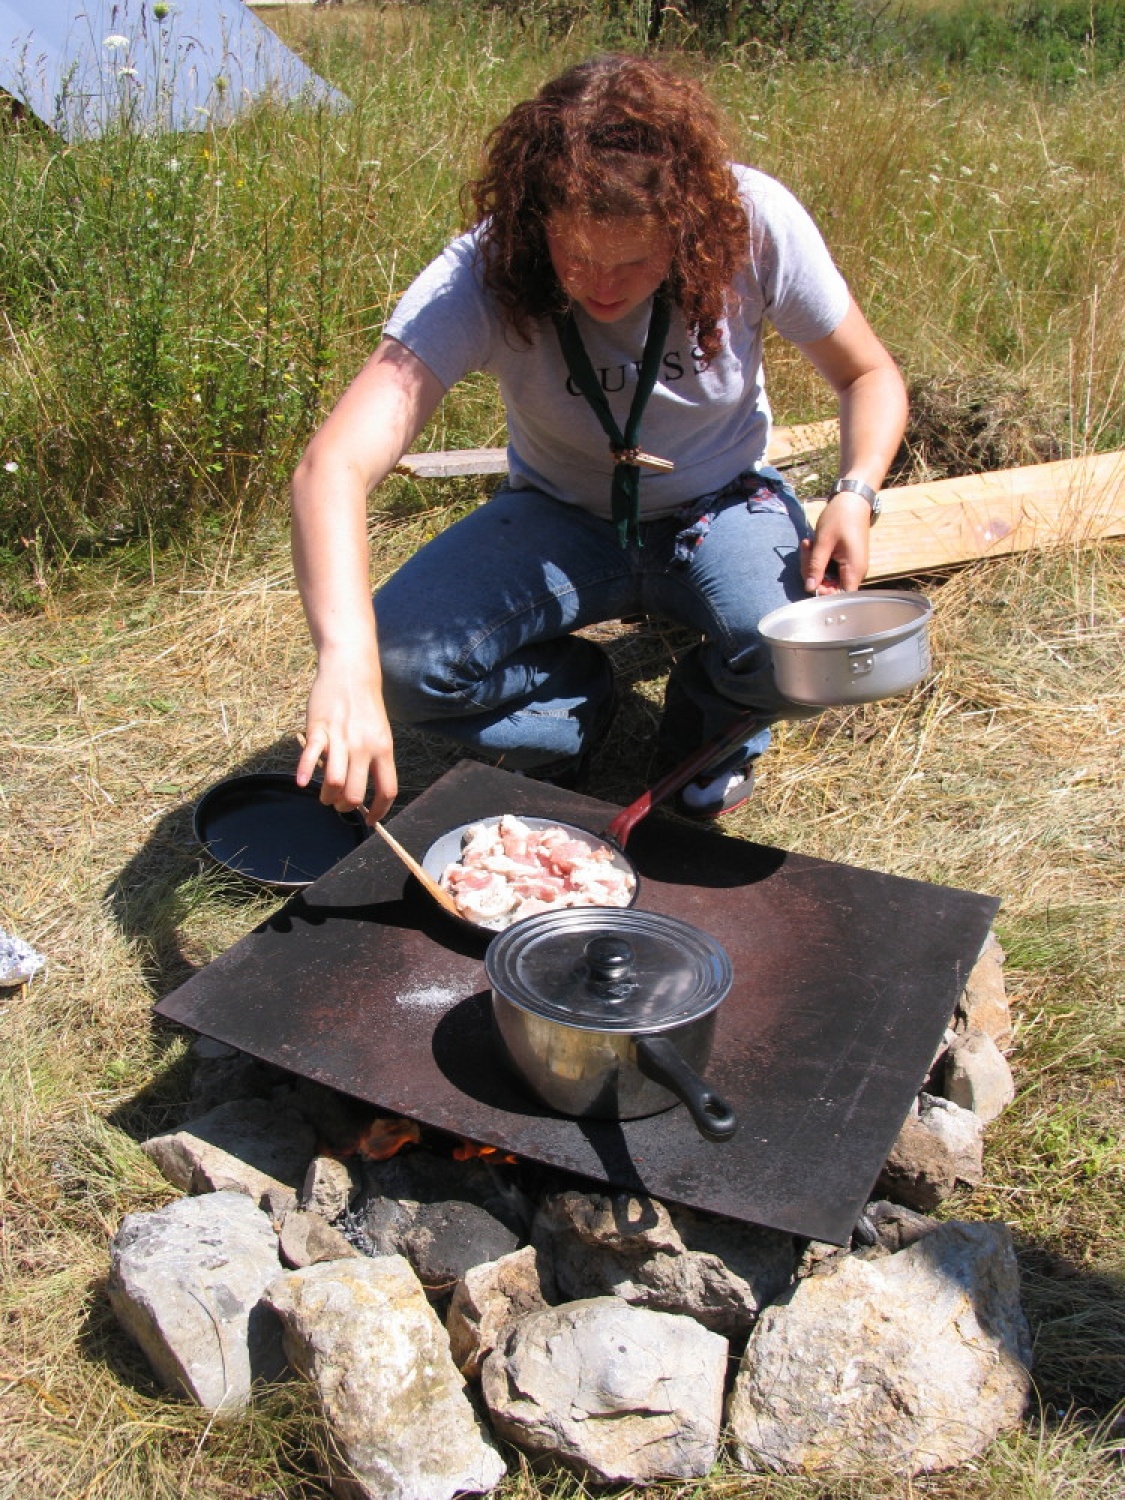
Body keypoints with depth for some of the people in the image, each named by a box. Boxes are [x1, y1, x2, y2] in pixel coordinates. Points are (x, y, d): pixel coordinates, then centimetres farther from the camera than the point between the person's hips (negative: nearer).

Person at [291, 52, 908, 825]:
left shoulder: (755, 223, -23)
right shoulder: (483, 274, -28)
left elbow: (871, 375, -6)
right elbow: (335, 464, -41)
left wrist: (856, 492, -27)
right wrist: (348, 666, -57)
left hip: (722, 504, 0)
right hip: (562, 517, 0)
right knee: (395, 659, -24)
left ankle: (713, 721, 7)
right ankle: (577, 705, 8)